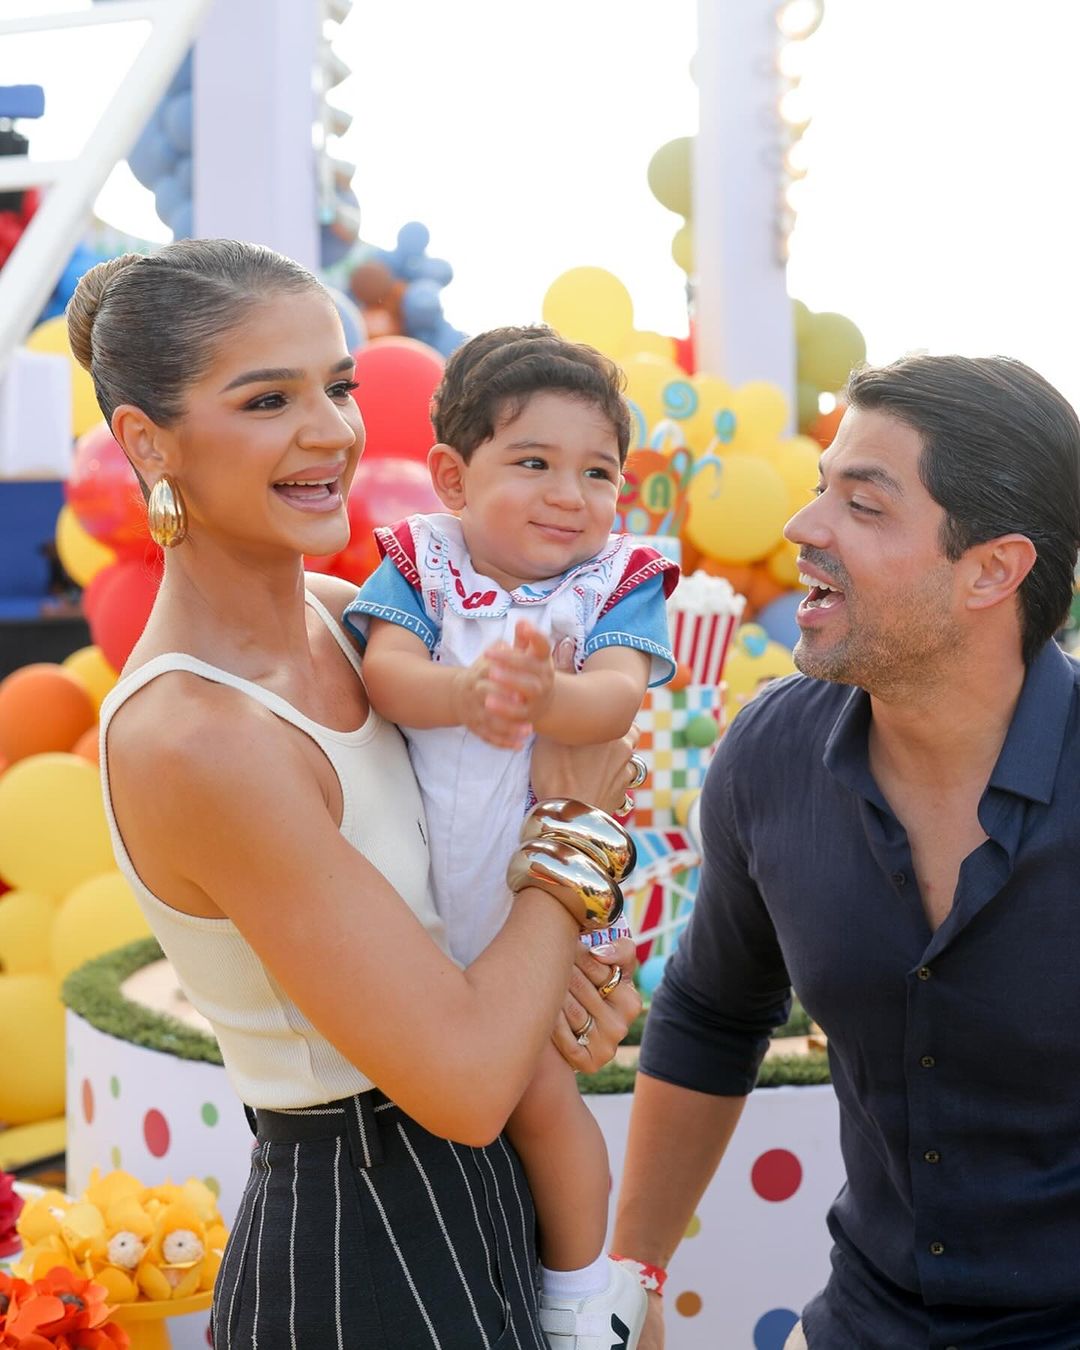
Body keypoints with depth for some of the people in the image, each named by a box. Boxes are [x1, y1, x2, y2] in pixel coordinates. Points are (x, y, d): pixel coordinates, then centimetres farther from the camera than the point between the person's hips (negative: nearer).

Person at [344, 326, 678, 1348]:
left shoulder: (620, 583, -7)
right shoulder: (418, 564, -4)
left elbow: (618, 695, -24)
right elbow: (383, 669, -21)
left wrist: (543, 699, -48)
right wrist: (463, 693, -43)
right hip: (416, 889, 3)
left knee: (537, 1090, -2)